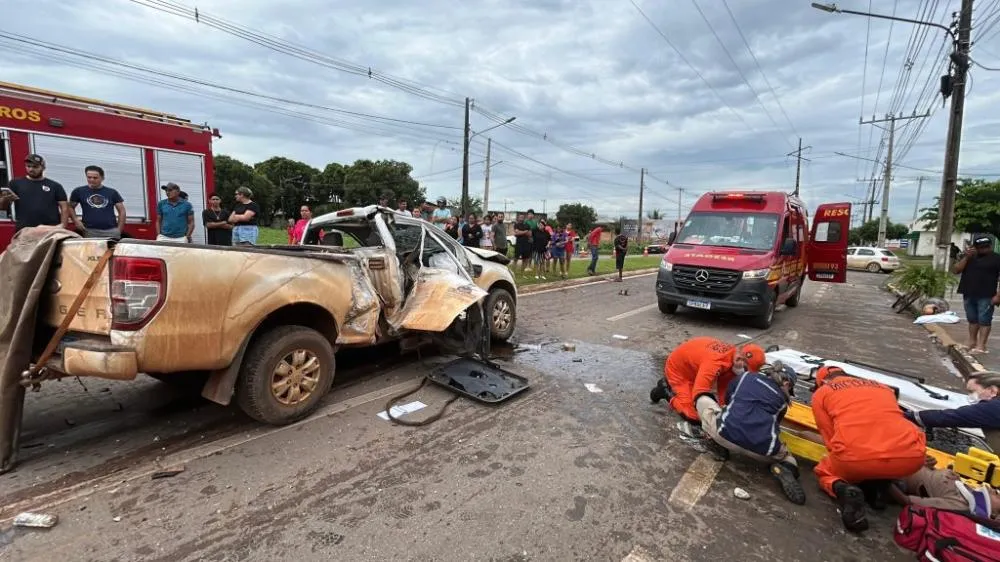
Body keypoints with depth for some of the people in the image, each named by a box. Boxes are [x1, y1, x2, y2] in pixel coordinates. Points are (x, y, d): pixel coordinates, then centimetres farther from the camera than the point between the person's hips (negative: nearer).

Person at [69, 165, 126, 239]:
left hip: (111, 231, 0)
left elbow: (122, 211, 10)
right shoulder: (79, 191, 9)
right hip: (90, 231, 0)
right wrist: (76, 220, 1)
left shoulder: (112, 193, 9)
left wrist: (119, 229, 2)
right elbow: (71, 207, 19)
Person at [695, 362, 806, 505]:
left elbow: (728, 396, 33)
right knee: (786, 457, 35)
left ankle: (717, 443, 9)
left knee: (703, 400, 25)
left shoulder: (747, 376, 20)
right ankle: (785, 469, -1)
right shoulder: (782, 399, 20)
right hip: (761, 450, 1)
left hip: (726, 433, -1)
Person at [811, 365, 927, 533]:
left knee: (824, 471, 31)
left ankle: (841, 488, -4)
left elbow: (831, 439, 12)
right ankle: (878, 483, 13)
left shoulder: (821, 393, 18)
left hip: (855, 458, -3)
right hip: (910, 457, 4)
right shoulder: (883, 387, 31)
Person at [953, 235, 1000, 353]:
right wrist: (966, 257, -8)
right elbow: (956, 270, 3)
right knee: (972, 320, 13)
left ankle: (981, 345, -3)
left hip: (986, 296, -5)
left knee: (984, 320, -3)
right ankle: (972, 342, 22)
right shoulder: (968, 257, 11)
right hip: (969, 295, 5)